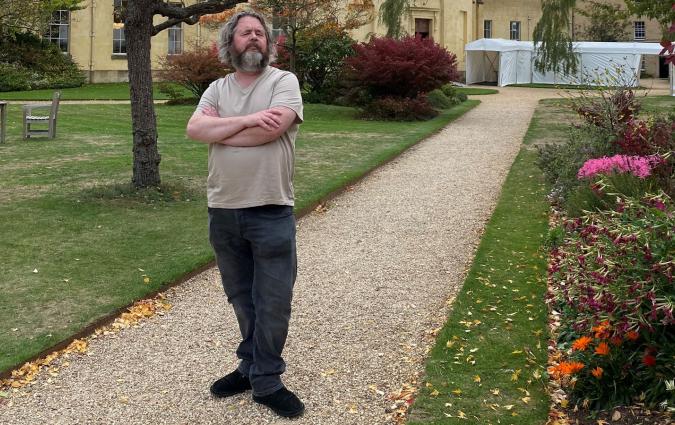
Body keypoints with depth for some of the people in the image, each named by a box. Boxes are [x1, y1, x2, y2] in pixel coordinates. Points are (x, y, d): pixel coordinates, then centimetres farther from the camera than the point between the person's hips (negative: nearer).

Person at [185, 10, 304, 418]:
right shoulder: (217, 89, 8)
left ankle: (266, 381, 14)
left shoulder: (284, 81, -4)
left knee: (273, 302, 2)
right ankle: (253, 366, 30)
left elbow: (271, 129, -21)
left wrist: (218, 128, -9)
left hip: (271, 212, -4)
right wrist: (246, 120, -19)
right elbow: (194, 129, -8)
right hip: (224, 212, 4)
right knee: (242, 298, 16)